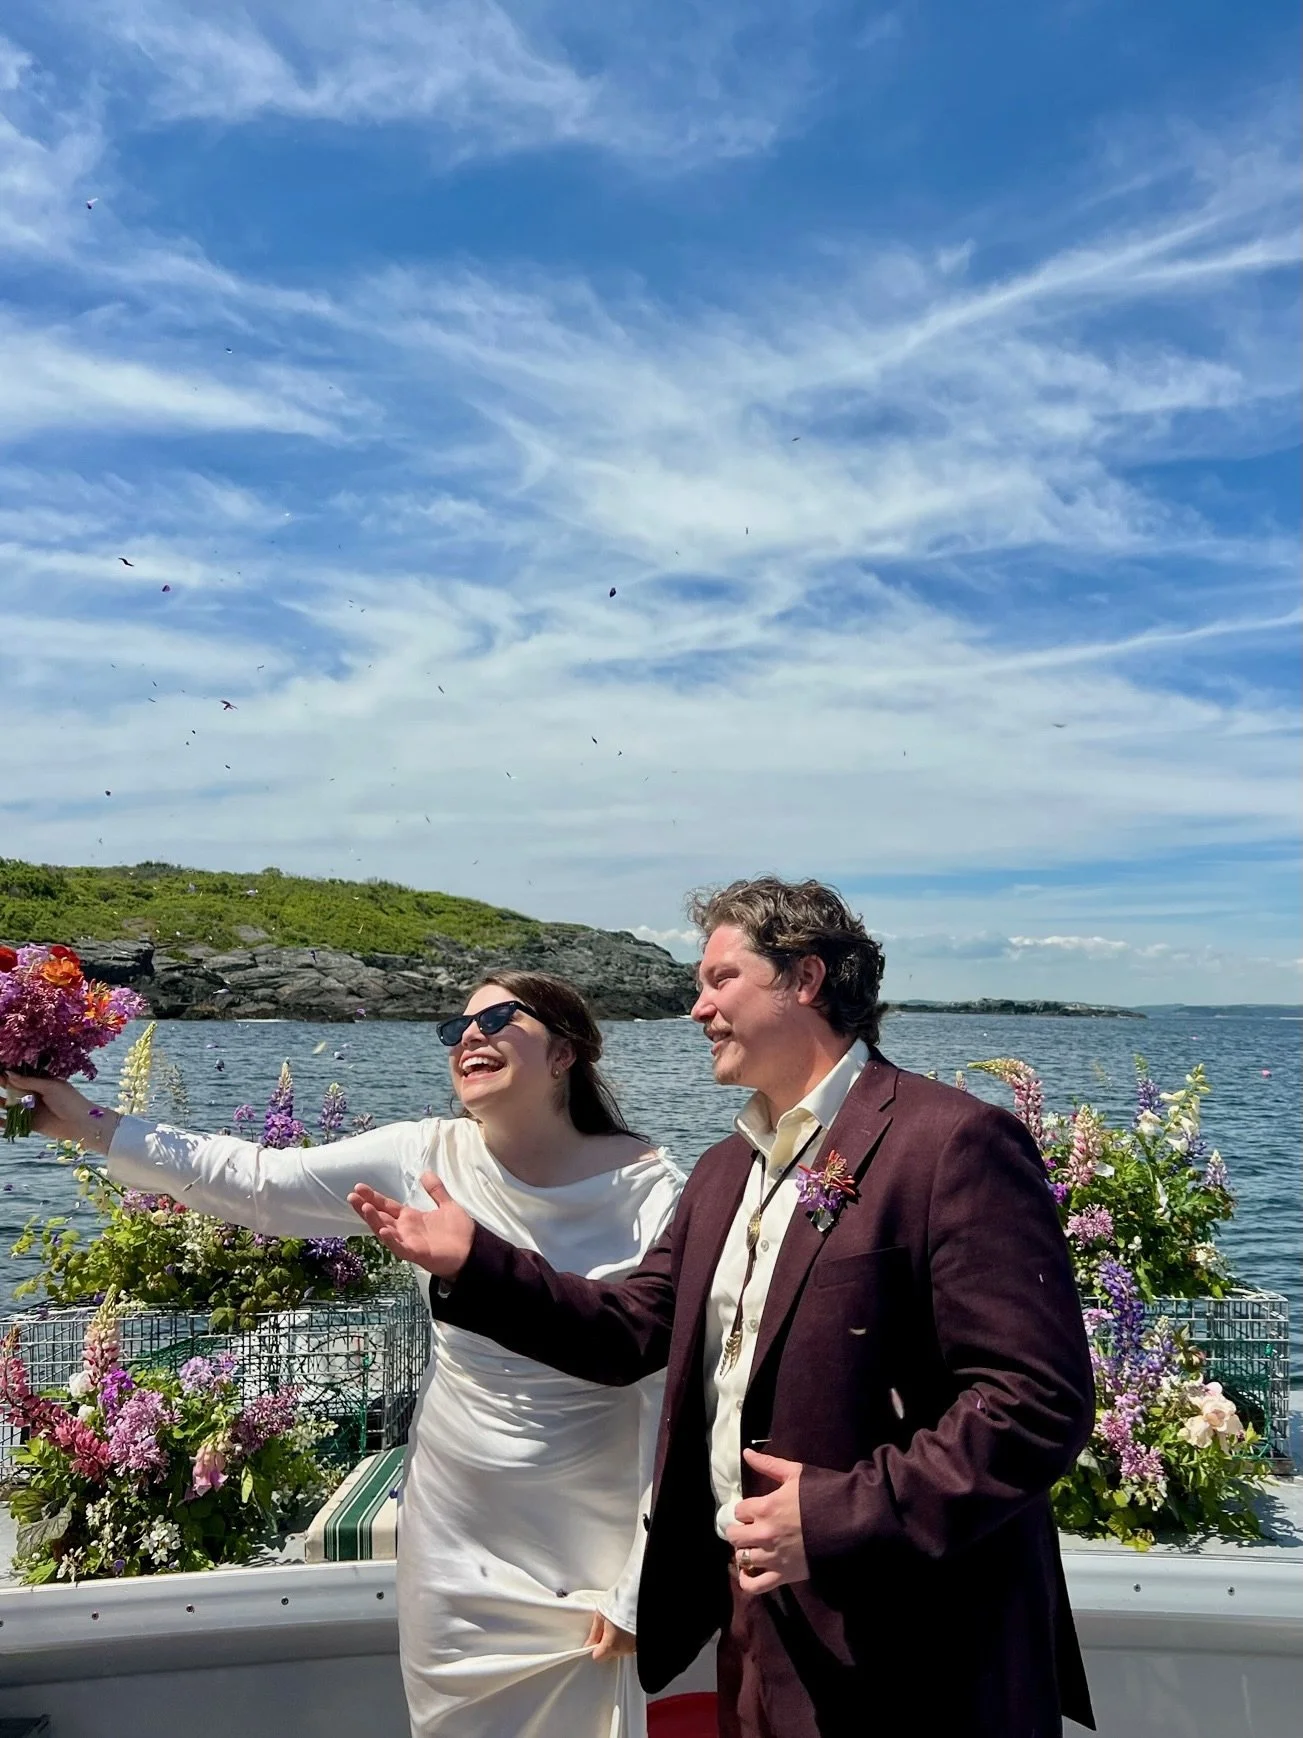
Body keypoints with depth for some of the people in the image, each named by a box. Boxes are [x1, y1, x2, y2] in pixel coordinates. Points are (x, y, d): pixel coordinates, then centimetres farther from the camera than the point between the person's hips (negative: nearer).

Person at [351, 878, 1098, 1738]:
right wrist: (473, 1263, -1)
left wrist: (842, 1515, -23)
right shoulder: (725, 1168, 10)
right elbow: (636, 1328, 9)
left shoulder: (953, 1142, -18)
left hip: (909, 1647, -7)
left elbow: (1041, 1401, -22)